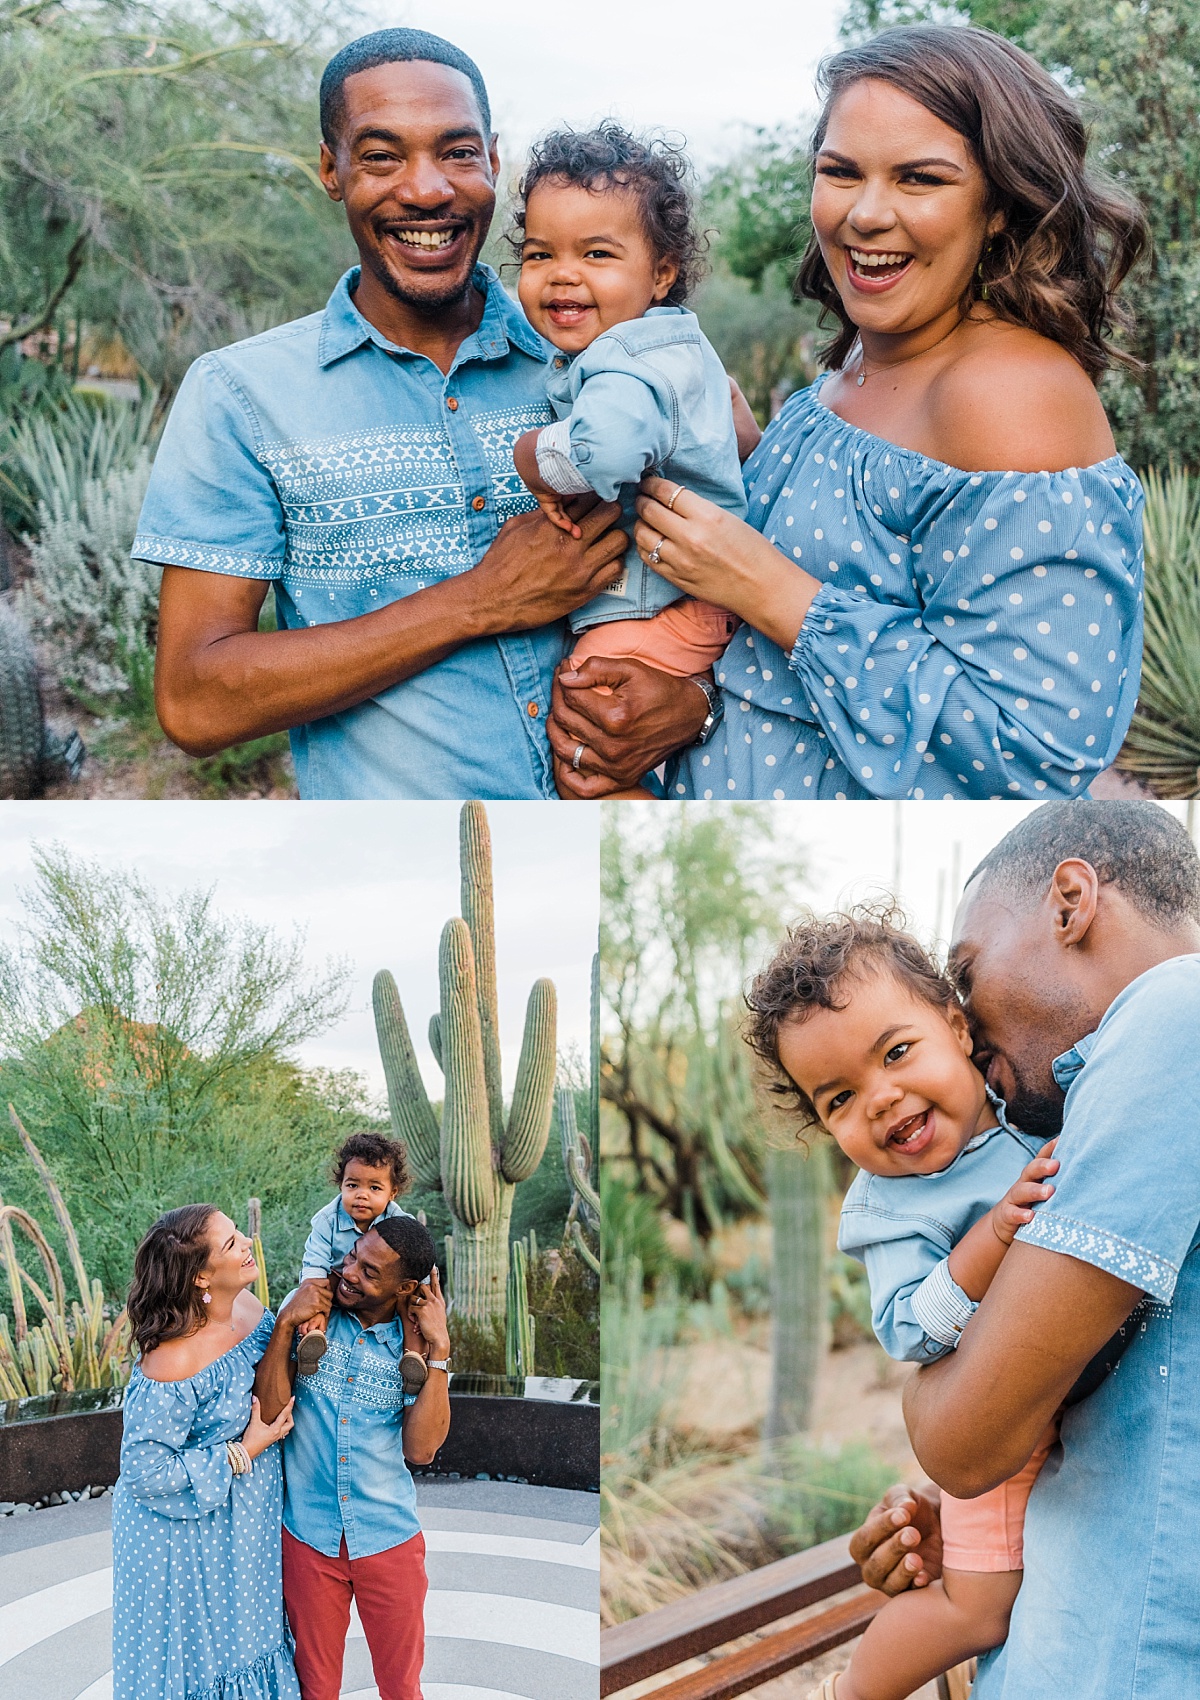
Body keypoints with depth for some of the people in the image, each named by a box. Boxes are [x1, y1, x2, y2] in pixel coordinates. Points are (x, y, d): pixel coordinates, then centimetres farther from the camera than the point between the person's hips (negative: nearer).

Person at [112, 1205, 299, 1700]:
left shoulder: (249, 1307, -8)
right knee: (202, 1657, 13)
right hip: (188, 1536, -7)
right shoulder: (171, 1363, -31)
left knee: (250, 1641, 22)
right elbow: (146, 1472, -25)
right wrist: (243, 1452, -20)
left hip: (248, 1522, 7)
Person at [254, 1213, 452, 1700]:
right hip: (308, 1534, 0)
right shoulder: (308, 1312, -8)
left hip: (389, 1539, 1)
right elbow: (269, 1410, -14)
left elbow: (420, 1449, -16)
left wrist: (438, 1348, -19)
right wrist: (285, 1324, -23)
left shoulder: (414, 1341, -7)